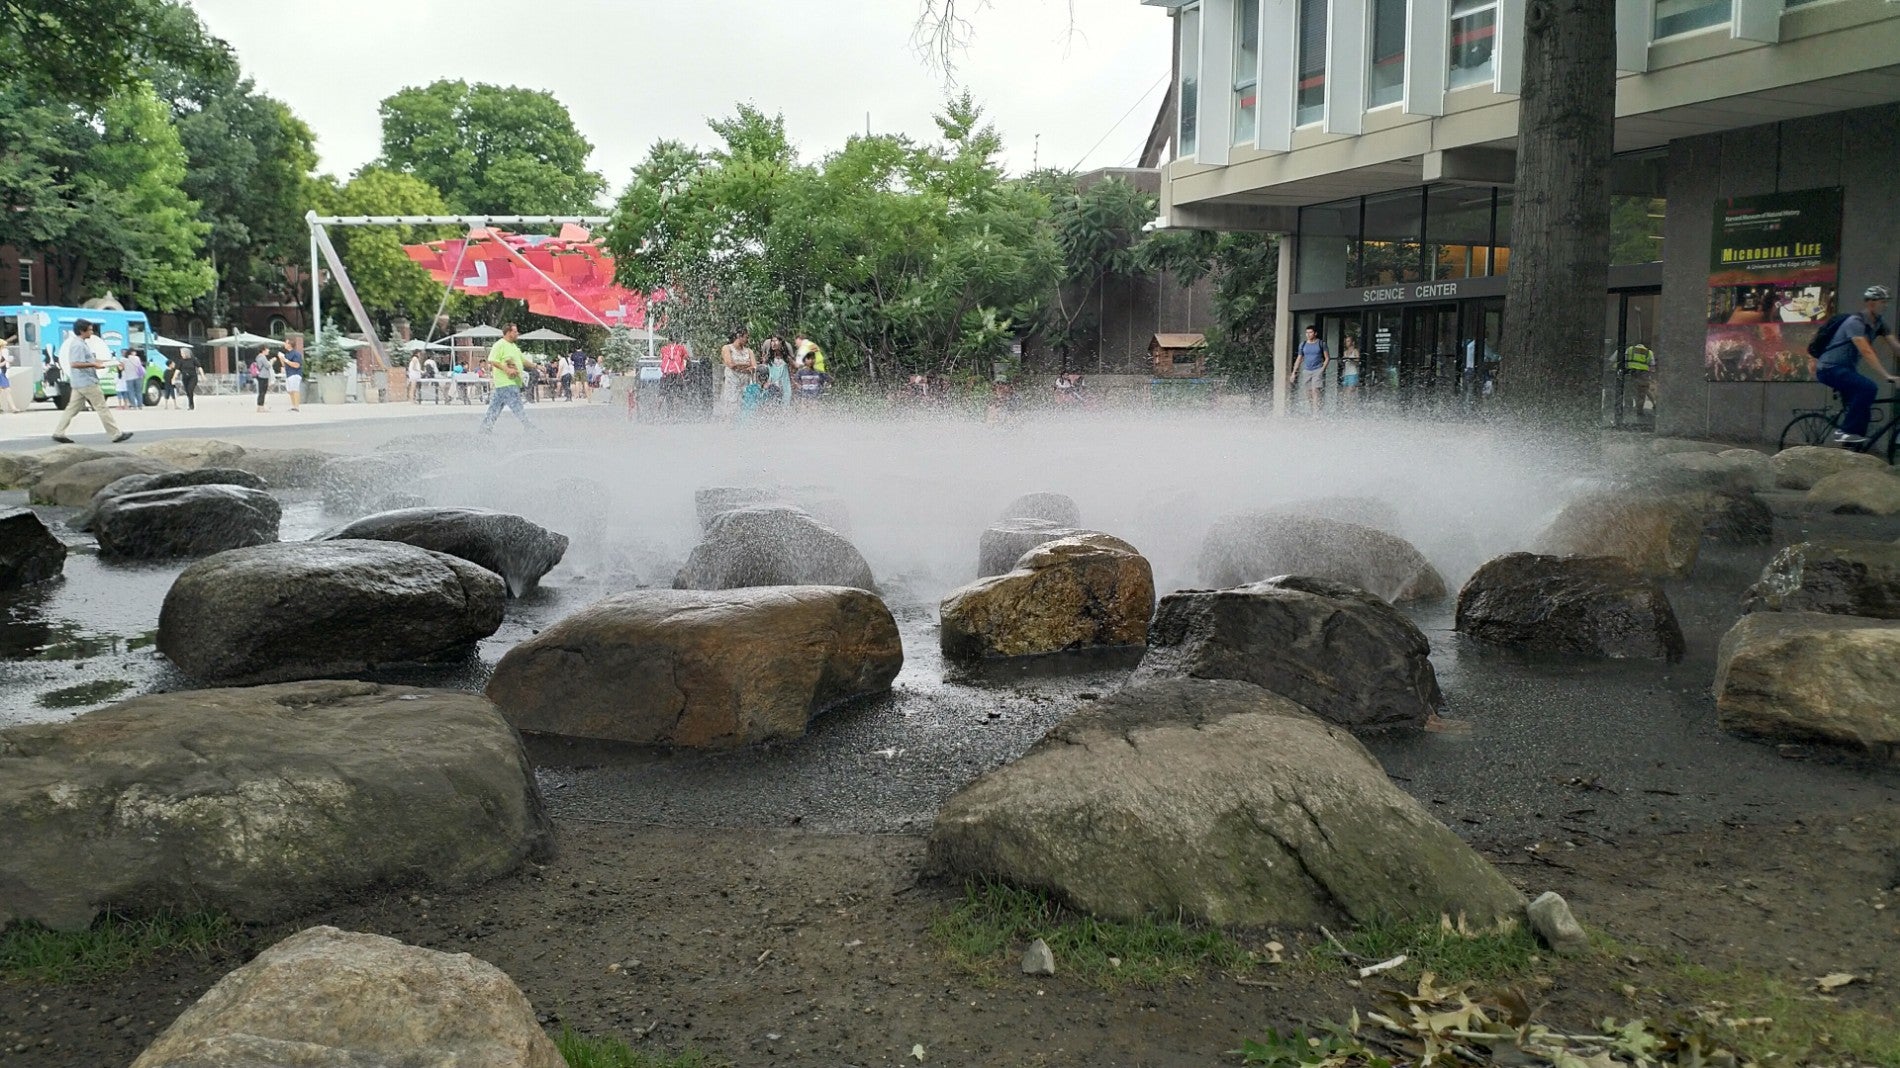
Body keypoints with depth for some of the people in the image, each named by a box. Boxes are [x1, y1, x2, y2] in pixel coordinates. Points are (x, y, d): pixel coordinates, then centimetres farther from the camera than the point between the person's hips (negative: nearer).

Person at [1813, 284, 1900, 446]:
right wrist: (1887, 376, -37)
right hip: (1830, 368, -10)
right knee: (1868, 388, -30)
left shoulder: (1879, 323, 6)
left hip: (1846, 369, 10)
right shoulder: (1855, 322, -20)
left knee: (1863, 413, 6)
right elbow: (1866, 352, -30)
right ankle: (1845, 432, -22)